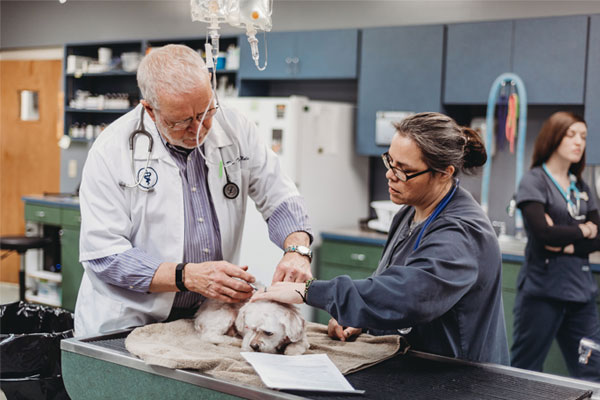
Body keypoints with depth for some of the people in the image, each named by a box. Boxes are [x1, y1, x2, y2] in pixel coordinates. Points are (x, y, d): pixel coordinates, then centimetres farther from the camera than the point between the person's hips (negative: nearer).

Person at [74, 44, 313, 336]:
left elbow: (280, 201, 8)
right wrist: (187, 276, -25)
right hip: (129, 321, -4)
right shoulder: (111, 151, -11)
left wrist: (297, 250, -13)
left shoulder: (235, 130, 0)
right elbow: (102, 255, -14)